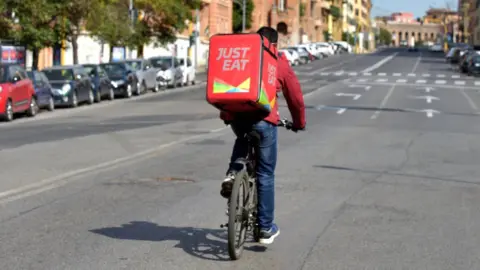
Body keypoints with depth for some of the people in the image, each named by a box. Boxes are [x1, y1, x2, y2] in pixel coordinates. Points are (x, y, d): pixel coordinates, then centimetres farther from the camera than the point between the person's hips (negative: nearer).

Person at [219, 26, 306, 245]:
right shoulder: (280, 64, 11)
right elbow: (295, 97, 16)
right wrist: (299, 123, 31)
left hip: (235, 116, 3)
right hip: (262, 120, -3)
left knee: (243, 139, 38)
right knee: (265, 174, 8)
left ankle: (232, 174, 12)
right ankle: (266, 228, 12)